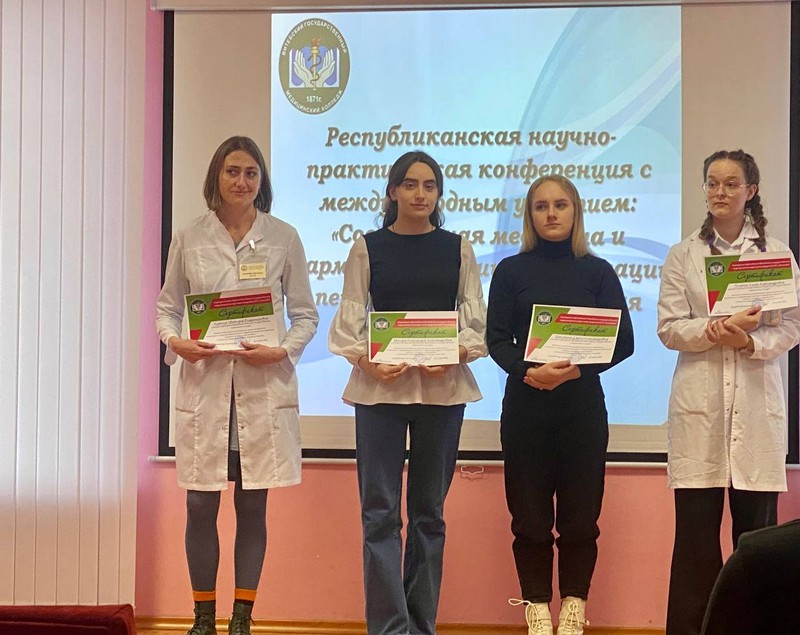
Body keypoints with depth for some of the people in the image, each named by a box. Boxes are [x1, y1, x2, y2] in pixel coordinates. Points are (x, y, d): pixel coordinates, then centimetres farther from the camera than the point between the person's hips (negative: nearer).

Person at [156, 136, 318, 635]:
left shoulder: (283, 237, 3)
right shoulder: (189, 239, 5)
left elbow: (305, 313, 6)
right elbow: (168, 306, 11)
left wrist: (283, 351, -11)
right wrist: (175, 341, -9)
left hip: (263, 386, 0)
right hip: (205, 384, 1)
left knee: (253, 506, 5)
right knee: (200, 506, 2)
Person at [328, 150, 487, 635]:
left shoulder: (458, 249, 9)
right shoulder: (368, 248, 7)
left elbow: (477, 320, 5)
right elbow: (349, 320, 2)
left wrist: (453, 354, -13)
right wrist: (367, 360, -15)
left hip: (442, 389, 1)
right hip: (380, 387, -1)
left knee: (429, 512, 7)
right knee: (380, 511, -5)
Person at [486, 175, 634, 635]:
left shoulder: (597, 271, 6)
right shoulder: (511, 270, 5)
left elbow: (623, 341, 1)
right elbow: (497, 339, 0)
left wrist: (576, 369, -15)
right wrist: (528, 371, -19)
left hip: (582, 404, 0)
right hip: (526, 404, 0)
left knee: (580, 512, 1)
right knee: (530, 514, 1)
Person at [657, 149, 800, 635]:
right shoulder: (683, 255, 8)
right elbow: (669, 328, 1)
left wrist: (749, 340, -15)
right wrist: (716, 329, -16)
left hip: (756, 404, 0)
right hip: (700, 404, 0)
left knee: (756, 527, 1)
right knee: (695, 526, -1)